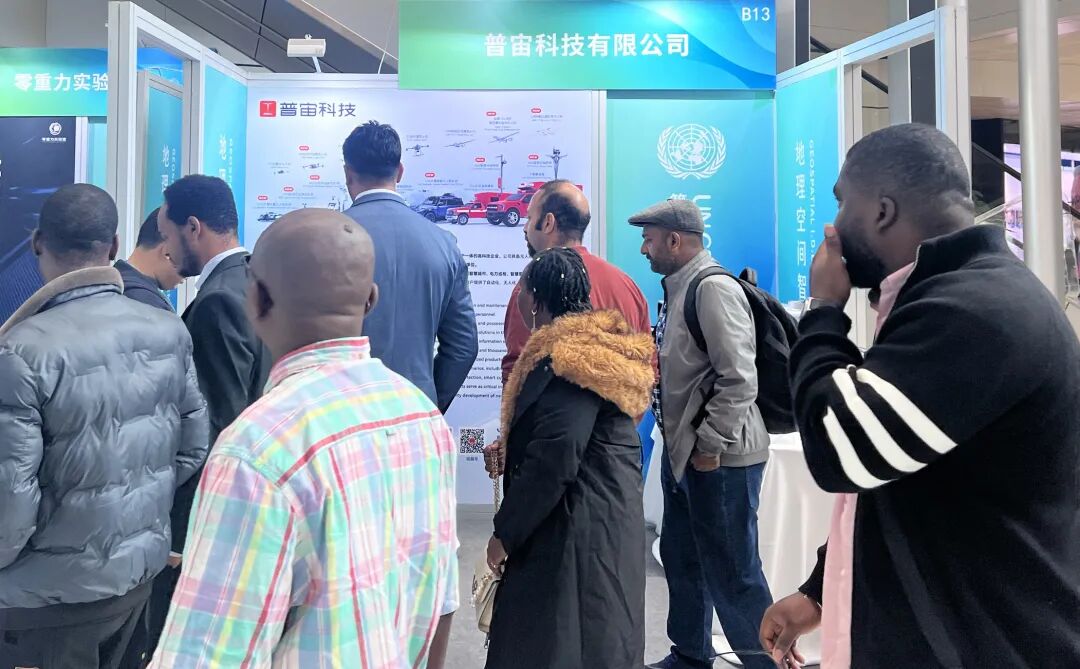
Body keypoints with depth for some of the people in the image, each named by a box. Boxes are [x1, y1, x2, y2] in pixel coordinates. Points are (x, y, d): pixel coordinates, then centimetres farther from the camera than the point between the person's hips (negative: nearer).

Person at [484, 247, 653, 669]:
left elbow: (553, 462, -25)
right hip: (596, 520, 10)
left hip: (577, 529, -10)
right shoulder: (594, 346, 11)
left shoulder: (568, 360, -21)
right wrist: (507, 451, 16)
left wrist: (505, 533, -16)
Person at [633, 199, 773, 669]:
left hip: (718, 458, -10)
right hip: (683, 452, 10)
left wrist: (710, 446, -18)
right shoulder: (679, 289, 12)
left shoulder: (714, 288, -18)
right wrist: (680, 442, 13)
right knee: (682, 559, 20)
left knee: (731, 571, 2)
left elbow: (739, 380, -23)